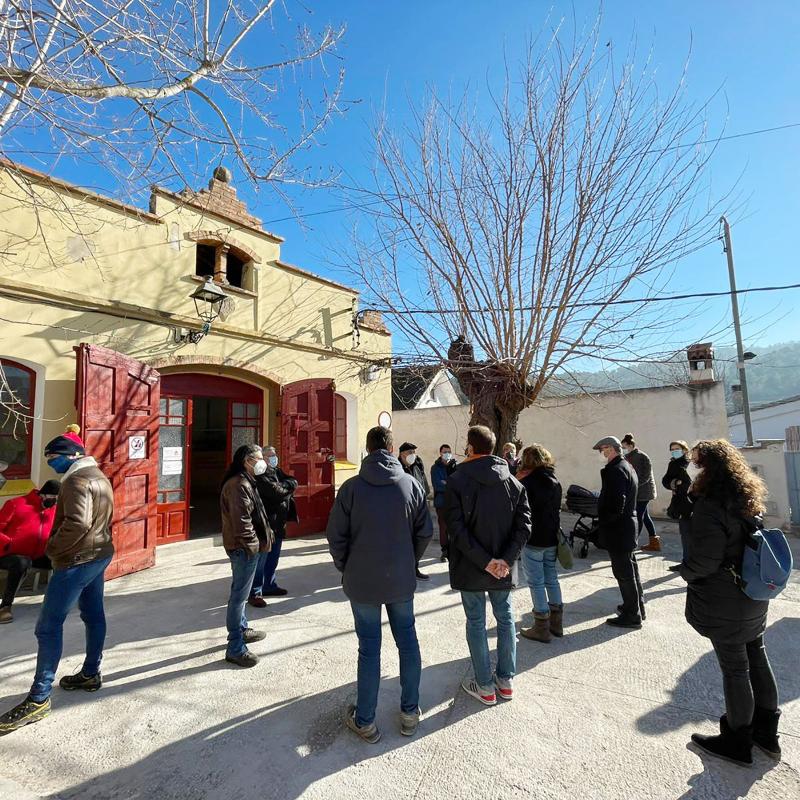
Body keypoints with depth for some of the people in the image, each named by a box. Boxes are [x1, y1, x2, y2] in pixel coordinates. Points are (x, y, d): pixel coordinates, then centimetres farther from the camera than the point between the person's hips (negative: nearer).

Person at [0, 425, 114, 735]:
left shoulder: (77, 479, -18)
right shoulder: (99, 476, 13)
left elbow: (77, 523, -29)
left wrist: (52, 548, -15)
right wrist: (98, 543, 14)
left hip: (76, 560, -10)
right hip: (99, 554, 10)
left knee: (48, 626, -3)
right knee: (94, 615, 18)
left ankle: (38, 699, 4)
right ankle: (91, 674, 31)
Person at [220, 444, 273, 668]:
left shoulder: (241, 481, 12)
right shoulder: (239, 485, -22)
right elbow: (241, 520, -25)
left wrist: (264, 533, 17)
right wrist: (252, 544, -18)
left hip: (241, 546, 11)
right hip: (244, 548, -11)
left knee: (239, 592, 23)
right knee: (239, 595, -1)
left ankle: (241, 630, 40)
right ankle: (235, 648, 10)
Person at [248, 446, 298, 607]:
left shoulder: (277, 471, 13)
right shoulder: (261, 475, -15)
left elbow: (294, 482, 6)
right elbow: (276, 492, -24)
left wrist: (283, 485, -12)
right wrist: (287, 488, -5)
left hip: (278, 522, 9)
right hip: (266, 522, -9)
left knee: (273, 558, 19)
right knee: (261, 559, -2)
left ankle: (269, 586, 32)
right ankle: (254, 593, 7)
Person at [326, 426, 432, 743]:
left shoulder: (352, 487, -13)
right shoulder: (411, 484, -7)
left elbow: (336, 535, -8)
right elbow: (425, 532, -2)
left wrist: (346, 568, 8)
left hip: (362, 582, -1)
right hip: (402, 580, 2)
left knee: (369, 649, 12)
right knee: (408, 643, 18)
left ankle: (365, 721, 28)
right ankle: (410, 713, 33)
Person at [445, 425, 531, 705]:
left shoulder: (457, 480, -13)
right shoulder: (513, 481, -1)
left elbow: (456, 529, -19)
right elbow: (524, 524, -7)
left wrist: (485, 561, -18)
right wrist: (506, 559, -12)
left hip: (470, 567, -3)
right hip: (502, 567, 4)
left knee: (476, 623, 12)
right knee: (505, 619, 20)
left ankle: (485, 686, 25)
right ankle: (506, 680, 34)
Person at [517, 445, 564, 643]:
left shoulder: (527, 481, -16)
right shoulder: (555, 481, 7)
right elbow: (557, 509, 15)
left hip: (533, 540, -7)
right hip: (552, 538, 7)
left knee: (536, 583, 3)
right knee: (551, 579, 17)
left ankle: (542, 628, 10)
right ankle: (556, 623, 28)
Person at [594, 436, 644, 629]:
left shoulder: (615, 470, -21)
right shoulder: (627, 467, 11)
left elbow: (616, 504, -27)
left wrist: (602, 522, -15)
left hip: (618, 530, -10)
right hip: (628, 526, 10)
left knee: (624, 572, 1)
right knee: (630, 568, 21)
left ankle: (632, 616, 13)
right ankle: (637, 606, 35)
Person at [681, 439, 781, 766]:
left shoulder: (711, 506, -25)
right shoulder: (750, 500, 3)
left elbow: (703, 561, -24)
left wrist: (685, 572, -5)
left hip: (724, 603, -8)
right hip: (755, 597, 8)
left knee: (734, 668, 7)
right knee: (757, 659, 20)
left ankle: (737, 741, 26)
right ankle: (767, 733, 38)